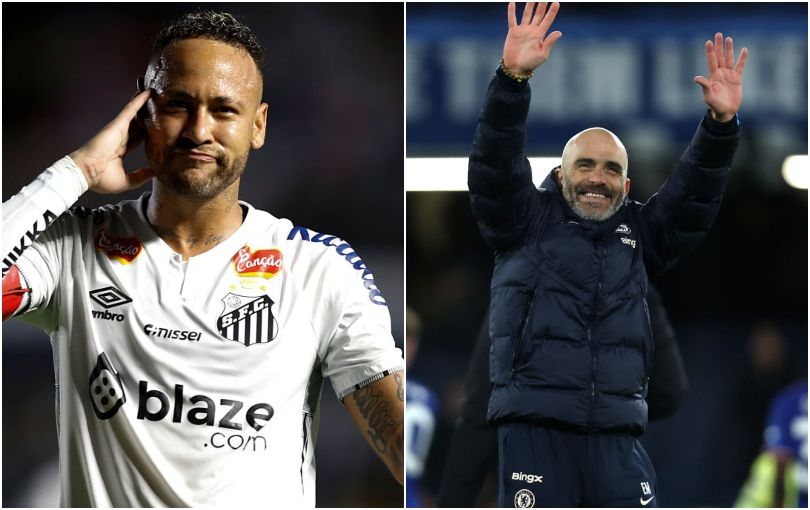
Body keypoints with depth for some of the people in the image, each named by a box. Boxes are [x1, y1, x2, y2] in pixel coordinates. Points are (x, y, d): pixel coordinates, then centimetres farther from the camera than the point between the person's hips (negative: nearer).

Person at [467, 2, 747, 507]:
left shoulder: (640, 232, 20)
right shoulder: (528, 220, 10)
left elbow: (693, 197, 10)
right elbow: (495, 166, -4)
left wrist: (721, 124, -7)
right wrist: (513, 78, -20)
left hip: (617, 436, 3)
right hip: (534, 426, -3)